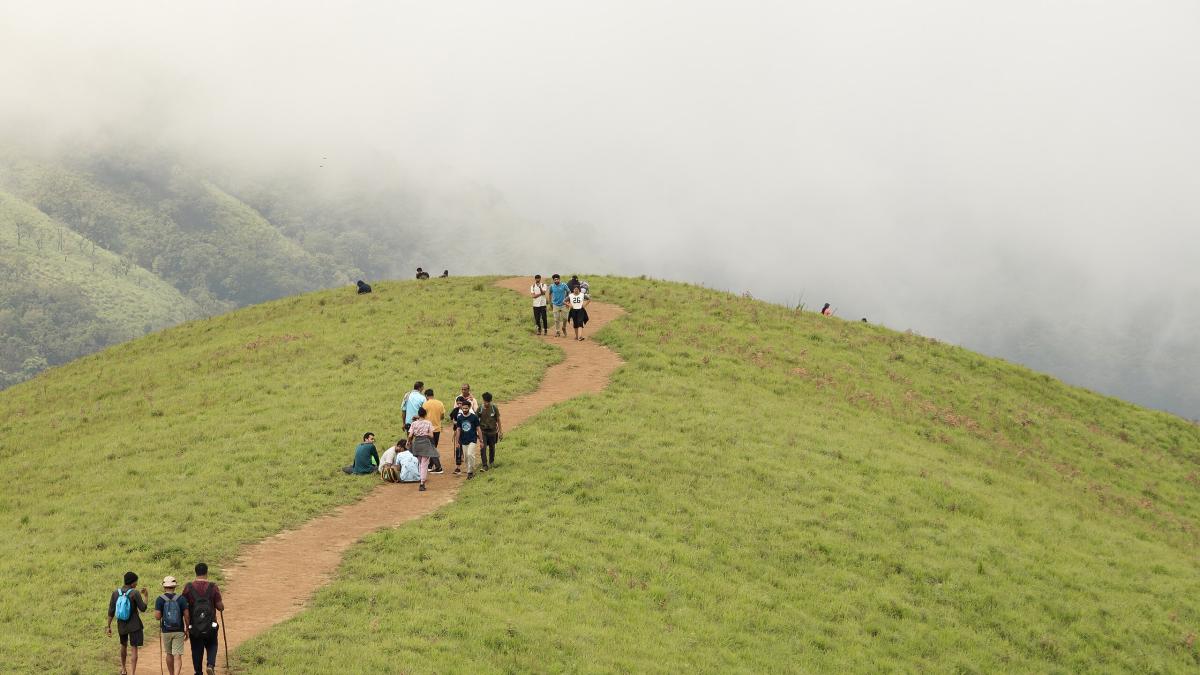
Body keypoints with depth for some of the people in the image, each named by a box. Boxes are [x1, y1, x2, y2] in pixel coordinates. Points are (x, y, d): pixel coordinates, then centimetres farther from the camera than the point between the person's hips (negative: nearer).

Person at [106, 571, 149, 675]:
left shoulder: (115, 593, -3)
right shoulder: (135, 593, -15)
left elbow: (111, 611, -2)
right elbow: (143, 608, -12)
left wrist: (109, 626, 4)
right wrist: (145, 596, 2)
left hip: (121, 625, 5)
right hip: (134, 626, -5)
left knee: (124, 644, 27)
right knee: (134, 649, -1)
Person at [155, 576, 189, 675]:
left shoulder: (160, 599, -7)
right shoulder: (181, 599, -5)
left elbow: (157, 616, -13)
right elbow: (186, 616, -6)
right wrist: (187, 630, 6)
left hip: (166, 631, 1)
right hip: (179, 631, -1)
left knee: (169, 654, 20)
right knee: (177, 656, -4)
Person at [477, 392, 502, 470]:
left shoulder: (494, 408, -8)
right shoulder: (480, 408, -8)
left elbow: (498, 420, 1)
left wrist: (500, 431, 2)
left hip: (492, 431, 1)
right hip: (483, 431, -1)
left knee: (492, 448, 14)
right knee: (483, 448, -11)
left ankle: (491, 462, 37)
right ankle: (485, 465, -8)